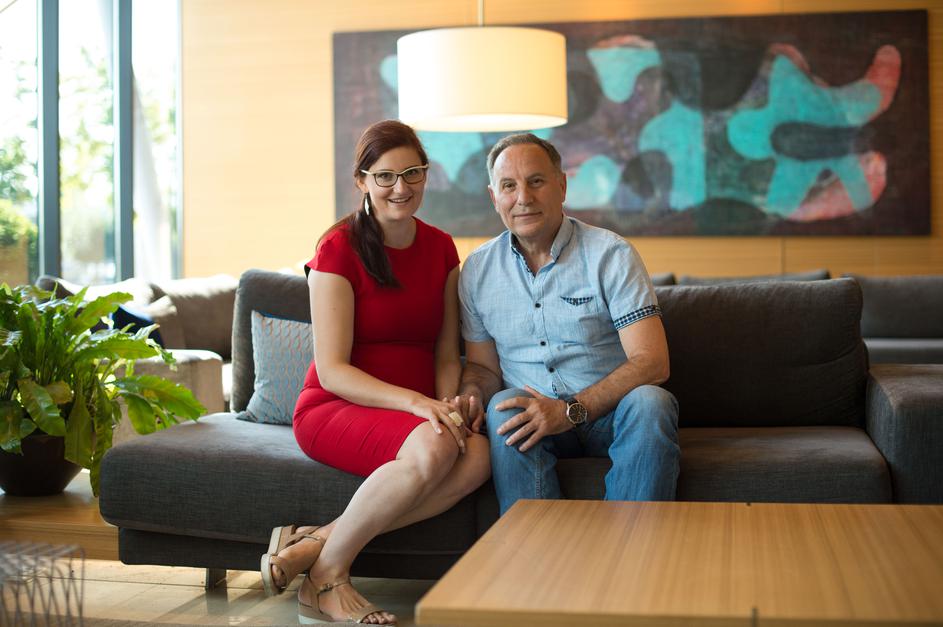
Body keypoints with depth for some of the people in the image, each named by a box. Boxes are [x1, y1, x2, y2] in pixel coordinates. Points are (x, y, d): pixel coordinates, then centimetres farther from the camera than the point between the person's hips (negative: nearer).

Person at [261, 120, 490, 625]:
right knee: (433, 447, -37)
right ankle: (326, 578, -16)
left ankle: (315, 542, -22)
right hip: (335, 409, -5)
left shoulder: (440, 248, 10)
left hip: (418, 410, 6)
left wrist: (450, 403, -11)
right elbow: (332, 372, -13)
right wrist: (415, 402, -25)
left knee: (478, 455, -29)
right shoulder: (339, 249, -8)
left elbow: (445, 354, 11)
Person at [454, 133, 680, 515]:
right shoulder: (478, 269, 7)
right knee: (504, 409, -30)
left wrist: (571, 410, -25)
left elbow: (652, 362, -14)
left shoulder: (611, 254, -5)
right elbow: (482, 365, 15)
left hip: (609, 414, -1)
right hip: (533, 414, 2)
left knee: (649, 403, -33)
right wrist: (471, 394, -11)